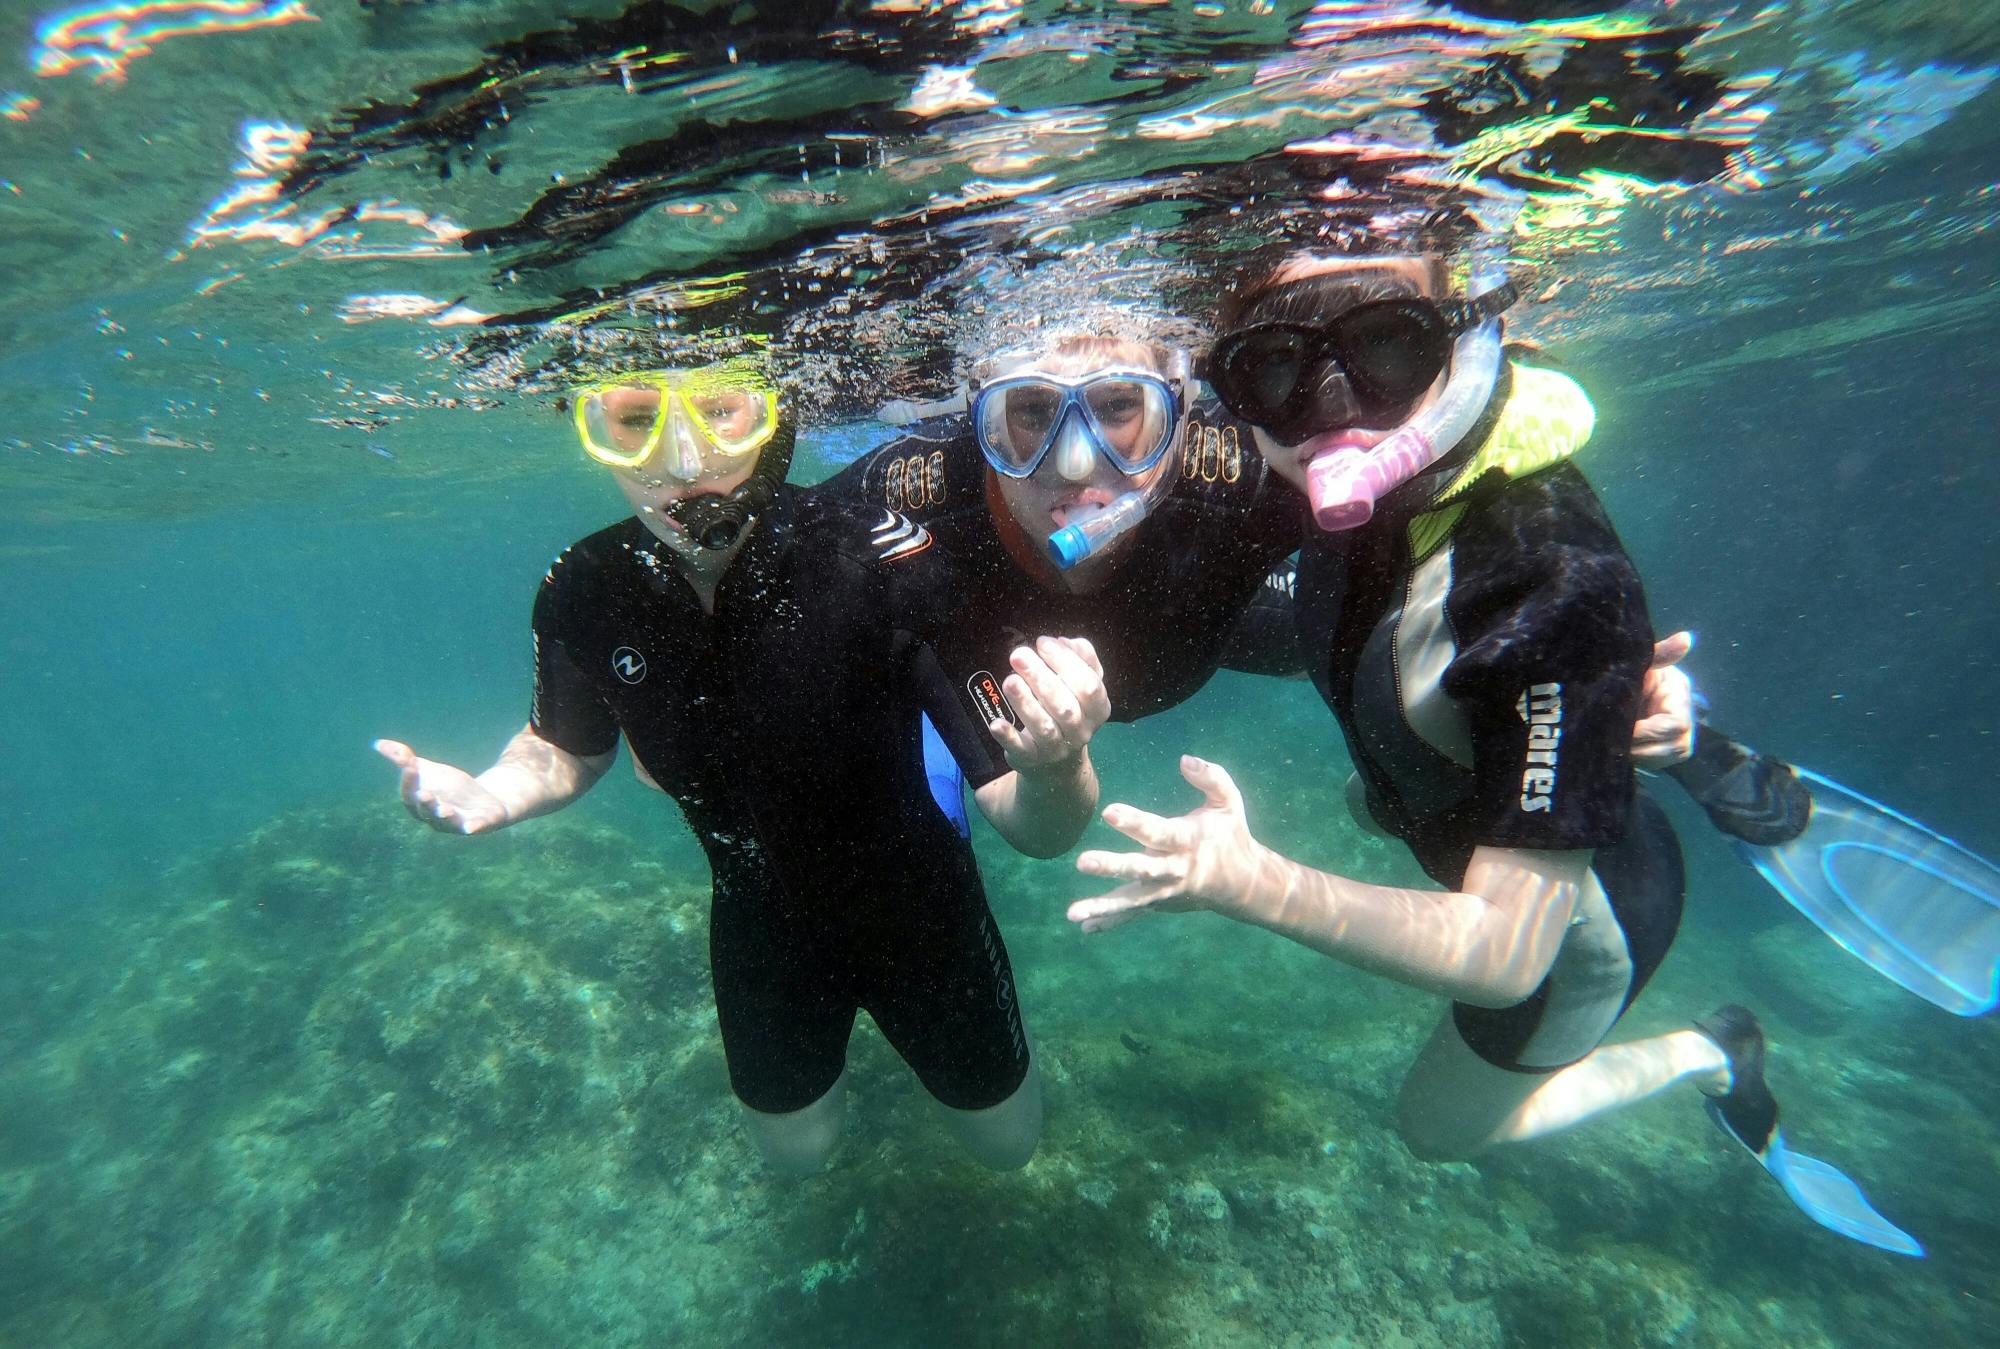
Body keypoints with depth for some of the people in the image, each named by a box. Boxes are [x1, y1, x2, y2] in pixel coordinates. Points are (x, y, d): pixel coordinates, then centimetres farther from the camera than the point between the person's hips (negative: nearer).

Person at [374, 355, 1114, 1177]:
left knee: (1007, 1142, 23)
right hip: (760, 919, 3)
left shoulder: (886, 570, -34)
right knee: (795, 1154, 28)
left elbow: (1034, 829, -33)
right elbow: (568, 748, 1)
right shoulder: (584, 595, -21)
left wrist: (1053, 768, -56)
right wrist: (490, 796, -20)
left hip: (914, 902, -2)